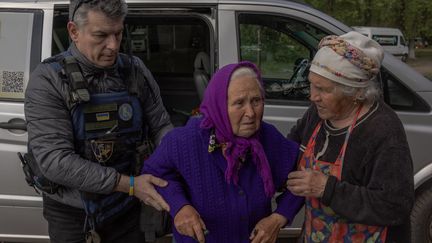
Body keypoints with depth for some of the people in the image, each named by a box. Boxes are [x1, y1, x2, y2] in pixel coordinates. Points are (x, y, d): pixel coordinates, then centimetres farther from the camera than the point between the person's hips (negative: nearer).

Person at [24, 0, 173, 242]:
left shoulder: (135, 70, -5)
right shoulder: (48, 80, -17)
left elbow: (161, 125, 2)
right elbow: (55, 161, -23)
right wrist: (129, 184, -26)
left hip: (126, 205, 3)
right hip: (71, 211, -3)